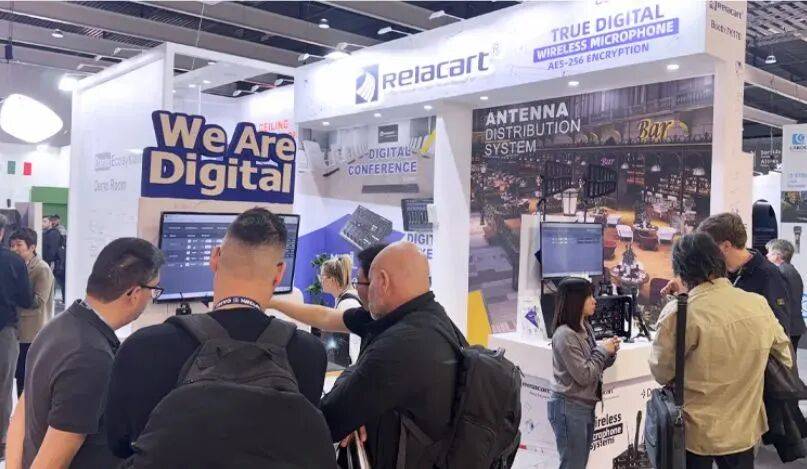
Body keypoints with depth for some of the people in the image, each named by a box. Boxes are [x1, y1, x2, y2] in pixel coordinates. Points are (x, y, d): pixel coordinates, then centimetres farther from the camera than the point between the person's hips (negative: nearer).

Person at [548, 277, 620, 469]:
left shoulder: (585, 327, 8)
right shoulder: (565, 335, -20)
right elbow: (584, 376, -21)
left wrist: (609, 353, -3)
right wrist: (602, 350, -12)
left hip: (586, 406, 9)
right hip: (569, 408, -9)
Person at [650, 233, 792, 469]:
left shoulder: (678, 312, -22)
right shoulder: (759, 305, -7)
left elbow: (661, 374, -10)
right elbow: (784, 357, 10)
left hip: (696, 432, -3)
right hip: (744, 429, 4)